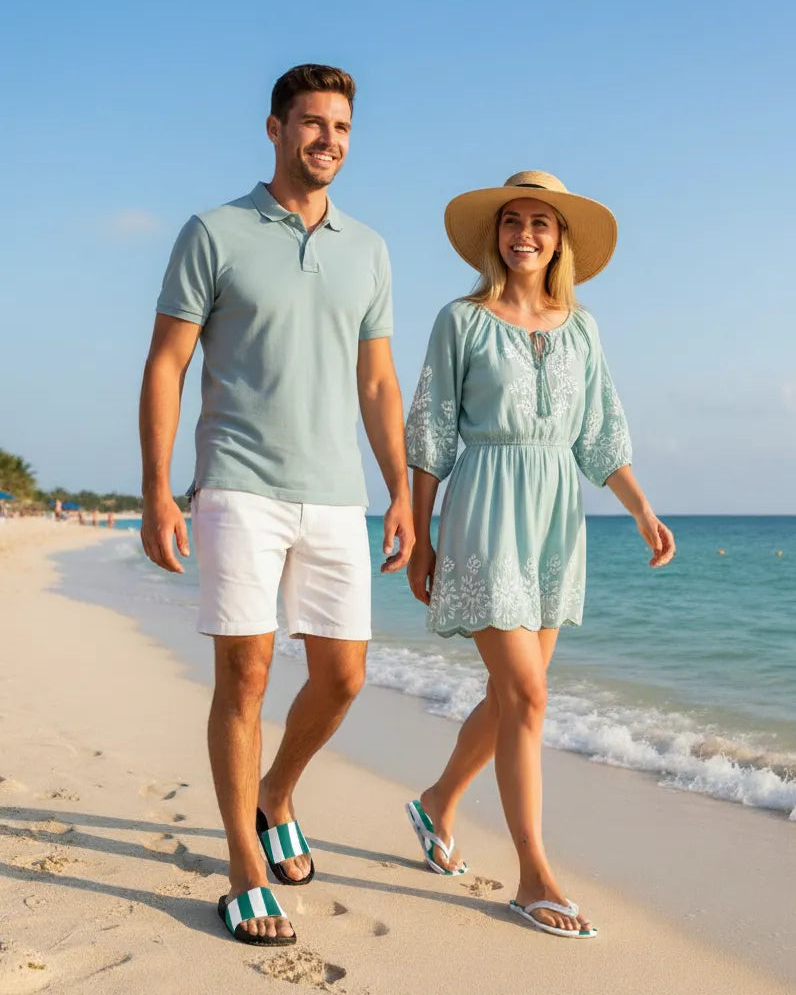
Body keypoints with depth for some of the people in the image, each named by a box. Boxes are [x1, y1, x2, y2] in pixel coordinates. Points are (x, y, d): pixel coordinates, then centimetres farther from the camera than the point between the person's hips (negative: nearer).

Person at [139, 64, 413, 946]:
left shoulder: (367, 250, 13)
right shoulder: (213, 234, 1)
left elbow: (377, 384, 14)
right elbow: (164, 368, -2)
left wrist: (401, 492, 8)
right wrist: (156, 494, -10)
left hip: (335, 498, 4)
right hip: (239, 490, -4)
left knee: (342, 676, 5)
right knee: (244, 672, -4)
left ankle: (275, 800, 33)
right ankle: (245, 874, 10)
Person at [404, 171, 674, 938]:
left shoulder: (579, 327, 10)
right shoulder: (461, 321, -2)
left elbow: (599, 435, 10)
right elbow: (430, 436, -2)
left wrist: (642, 510, -3)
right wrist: (419, 538, -4)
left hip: (556, 519, 5)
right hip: (484, 511, -5)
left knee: (511, 694, 10)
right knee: (526, 695, -10)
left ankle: (438, 803, 35)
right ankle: (534, 877, 2)